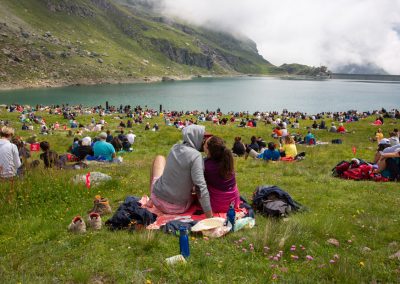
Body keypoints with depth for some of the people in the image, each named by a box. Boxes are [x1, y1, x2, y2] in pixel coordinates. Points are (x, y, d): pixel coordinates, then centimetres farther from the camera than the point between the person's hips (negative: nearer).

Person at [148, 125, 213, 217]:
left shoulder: (175, 148, -2)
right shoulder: (195, 155, -20)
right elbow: (201, 188, -26)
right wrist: (210, 217, -24)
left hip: (158, 201, 4)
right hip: (179, 208, -4)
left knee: (160, 158, 25)